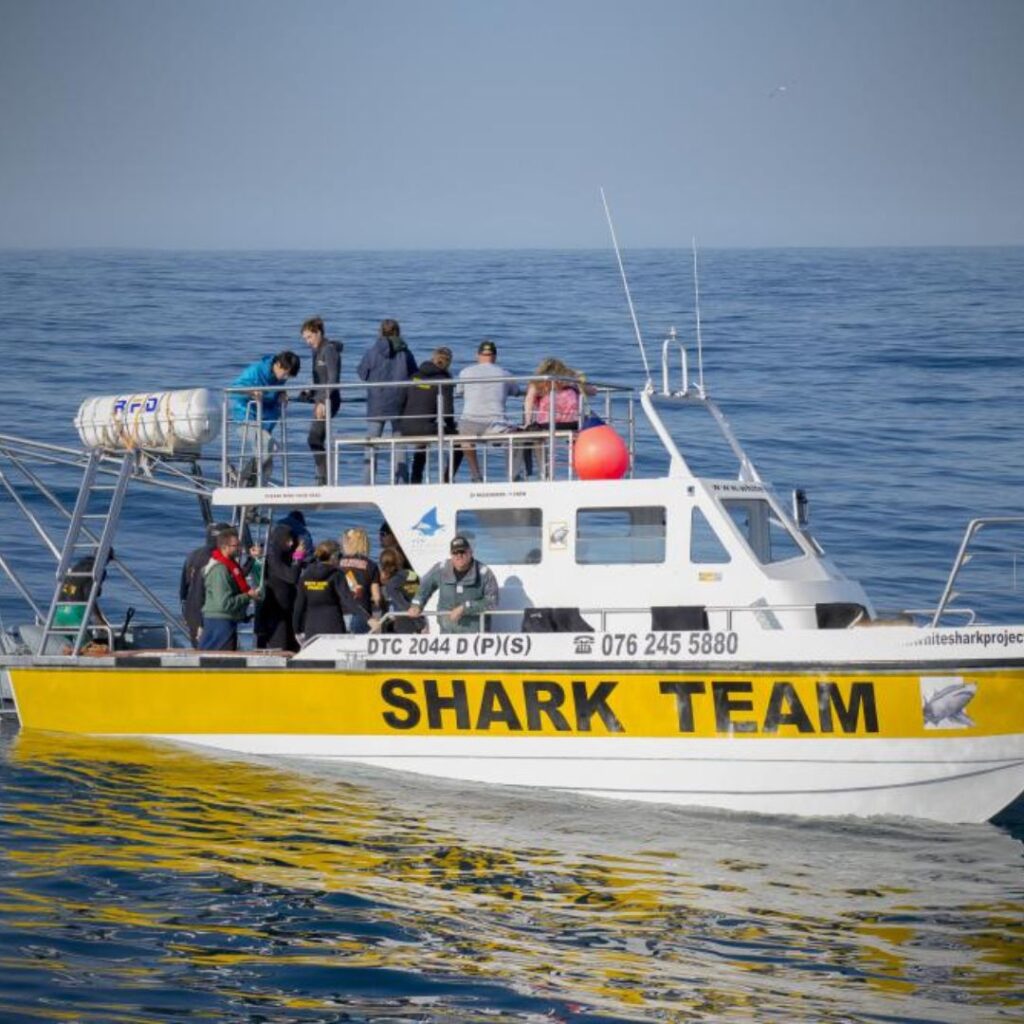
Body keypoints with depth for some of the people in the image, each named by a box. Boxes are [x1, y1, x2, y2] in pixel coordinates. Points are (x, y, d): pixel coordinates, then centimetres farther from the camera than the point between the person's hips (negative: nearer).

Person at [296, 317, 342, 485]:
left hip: (328, 401, -10)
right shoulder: (317, 351, 17)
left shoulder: (330, 350, -11)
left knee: (314, 439, -16)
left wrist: (323, 401, -25)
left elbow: (333, 378, -19)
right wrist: (310, 393, 7)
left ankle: (324, 478, -15)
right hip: (321, 401, 10)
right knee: (317, 441, 8)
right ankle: (325, 478, 11)